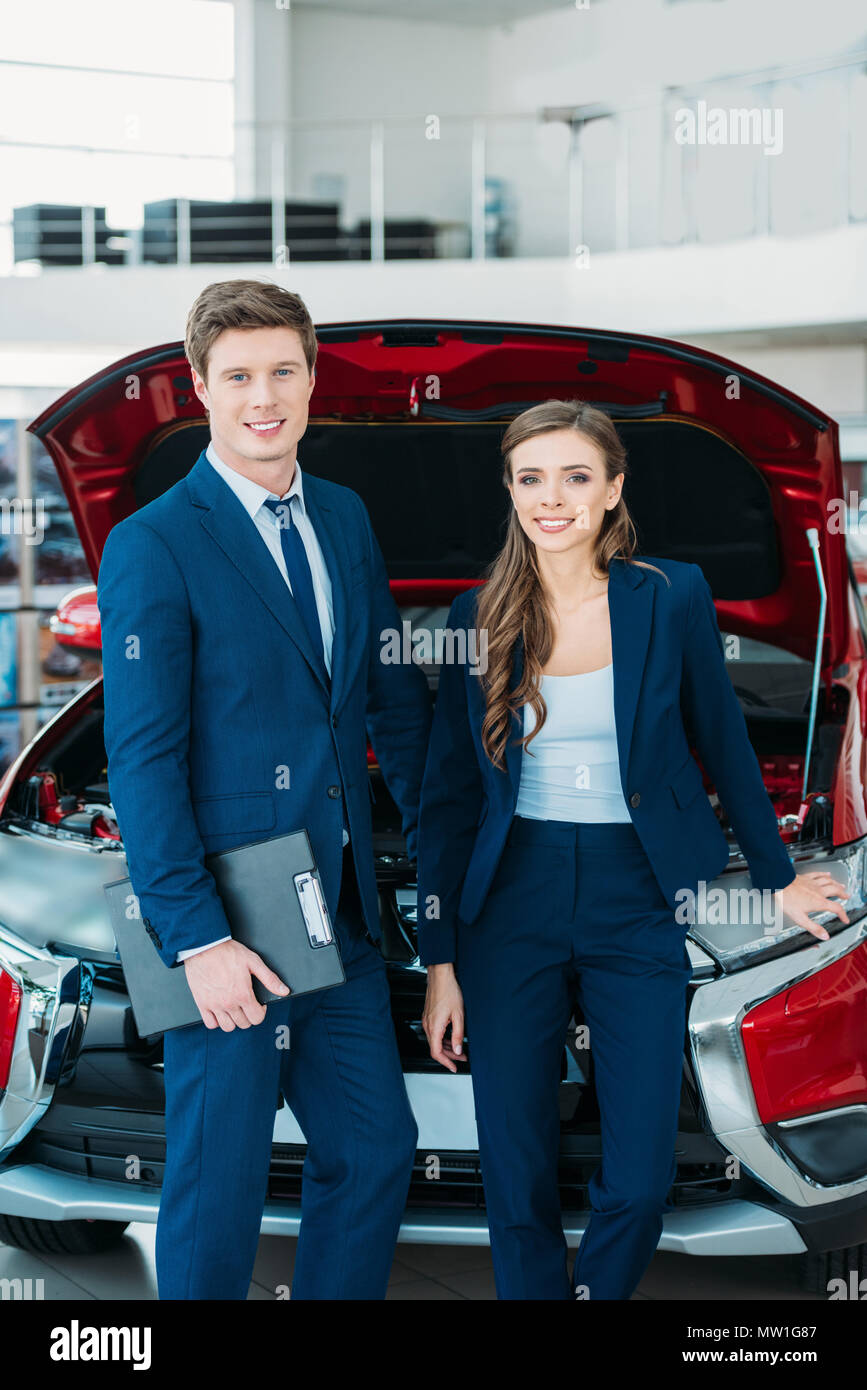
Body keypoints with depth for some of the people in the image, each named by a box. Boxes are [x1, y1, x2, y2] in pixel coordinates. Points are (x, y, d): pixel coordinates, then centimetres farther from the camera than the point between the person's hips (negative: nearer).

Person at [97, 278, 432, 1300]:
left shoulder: (345, 519, 10)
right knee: (219, 1185, 3)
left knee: (375, 1151, 13)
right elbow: (140, 758, -14)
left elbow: (396, 699, 16)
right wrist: (196, 937, -19)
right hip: (228, 920, -6)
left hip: (342, 911, 7)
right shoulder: (153, 546, -11)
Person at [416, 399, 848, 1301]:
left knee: (639, 1183, -1)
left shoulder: (672, 598, -3)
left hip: (637, 902, -1)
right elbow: (448, 795, 4)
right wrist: (439, 960, 1)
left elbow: (723, 744, 9)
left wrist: (776, 877, 16)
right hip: (511, 904, 1)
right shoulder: (478, 617, 0)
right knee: (517, 1181, 4)